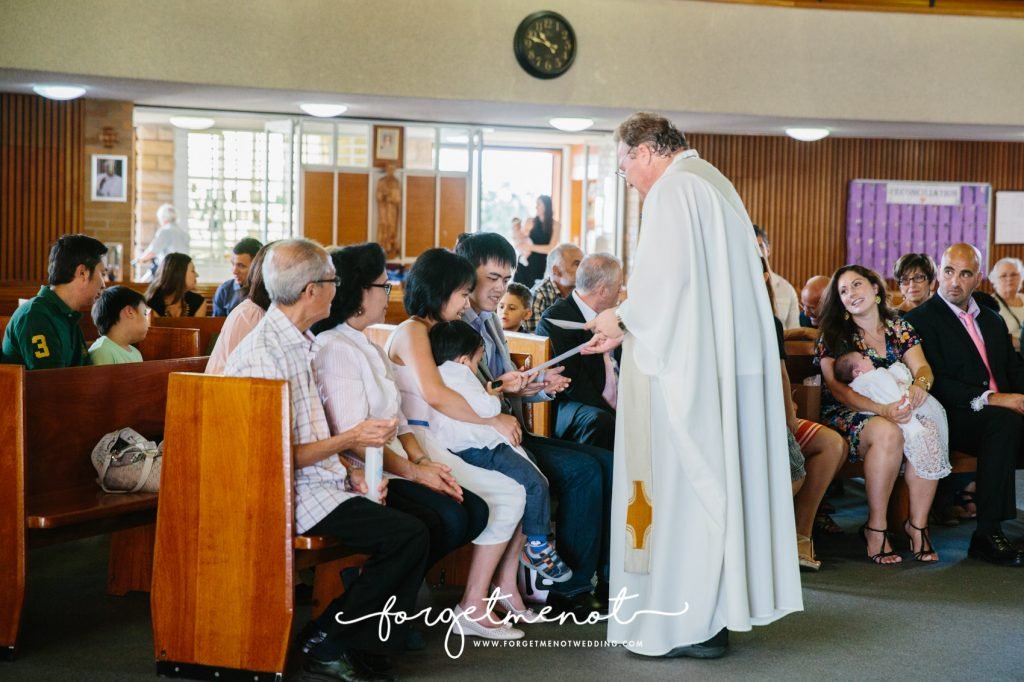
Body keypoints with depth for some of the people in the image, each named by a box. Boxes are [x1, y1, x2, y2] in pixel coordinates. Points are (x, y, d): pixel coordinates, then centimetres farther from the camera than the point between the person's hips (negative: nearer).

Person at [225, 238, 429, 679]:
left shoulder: (298, 342, 13)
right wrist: (350, 440, -16)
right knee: (409, 537, -20)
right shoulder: (264, 354, -18)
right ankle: (328, 646, -6)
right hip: (294, 493, -10)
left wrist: (349, 470, 5)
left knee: (418, 521, -3)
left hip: (320, 478, 10)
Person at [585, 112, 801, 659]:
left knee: (680, 486, -5)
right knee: (714, 481, 11)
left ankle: (688, 624, -1)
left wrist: (623, 318, -5)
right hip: (724, 363, 10)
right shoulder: (713, 184, 20)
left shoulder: (673, 189, -10)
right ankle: (715, 610, 17)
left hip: (688, 368, -10)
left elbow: (666, 278, -20)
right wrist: (629, 322, 17)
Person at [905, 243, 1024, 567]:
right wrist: (990, 399, -21)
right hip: (954, 419, -6)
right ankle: (987, 534, -33)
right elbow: (935, 382, -11)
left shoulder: (992, 320, 24)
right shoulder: (921, 320, 1)